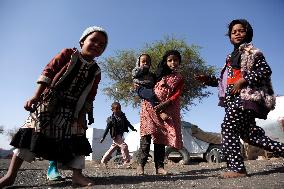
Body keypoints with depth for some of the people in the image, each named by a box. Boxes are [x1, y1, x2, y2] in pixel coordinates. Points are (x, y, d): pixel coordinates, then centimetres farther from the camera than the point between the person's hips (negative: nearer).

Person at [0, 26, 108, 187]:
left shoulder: (96, 72, 4)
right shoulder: (68, 54, -3)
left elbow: (90, 97, 5)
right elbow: (48, 72, -6)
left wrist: (82, 116, -2)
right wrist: (36, 96, -12)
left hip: (72, 111, 3)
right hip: (49, 103, -2)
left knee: (77, 141, -1)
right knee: (32, 133, -4)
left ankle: (77, 175, 9)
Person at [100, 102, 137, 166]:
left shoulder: (123, 116, 3)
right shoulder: (111, 119, -14)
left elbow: (127, 123, 16)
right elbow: (107, 129, -11)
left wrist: (133, 128, 19)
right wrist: (103, 137, -10)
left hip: (121, 135, 7)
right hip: (116, 136, -7)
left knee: (112, 149, 16)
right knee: (124, 146, -17)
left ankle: (103, 160, 31)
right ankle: (126, 161, -9)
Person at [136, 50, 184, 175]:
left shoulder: (179, 79, 13)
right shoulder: (159, 74, 13)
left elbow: (177, 95, -1)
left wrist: (164, 104, -15)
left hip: (167, 111, 2)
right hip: (150, 107, -1)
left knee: (161, 136, 1)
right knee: (147, 134, -12)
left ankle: (159, 166, 5)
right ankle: (140, 164, -10)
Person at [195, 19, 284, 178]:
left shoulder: (250, 51, 3)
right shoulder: (233, 56, 26)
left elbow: (265, 70, -9)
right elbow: (227, 81, 24)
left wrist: (243, 80, -17)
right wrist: (209, 80, 14)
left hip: (245, 97, -9)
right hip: (235, 99, 9)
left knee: (228, 128, -15)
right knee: (249, 133, 11)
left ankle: (237, 168, -9)